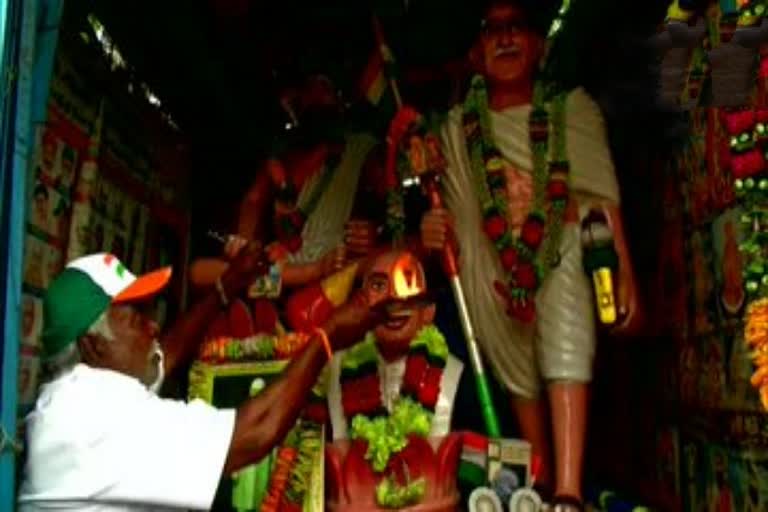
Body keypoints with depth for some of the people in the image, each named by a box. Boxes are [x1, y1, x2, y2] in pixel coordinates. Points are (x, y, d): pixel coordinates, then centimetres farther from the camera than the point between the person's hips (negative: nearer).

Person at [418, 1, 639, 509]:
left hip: (562, 249, -2)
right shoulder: (458, 126, 8)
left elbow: (604, 196, 0)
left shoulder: (572, 108, 3)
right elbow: (457, 214, 13)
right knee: (520, 374, 9)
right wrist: (435, 228, -10)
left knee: (566, 354, -22)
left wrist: (624, 271, -7)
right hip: (494, 266, 3)